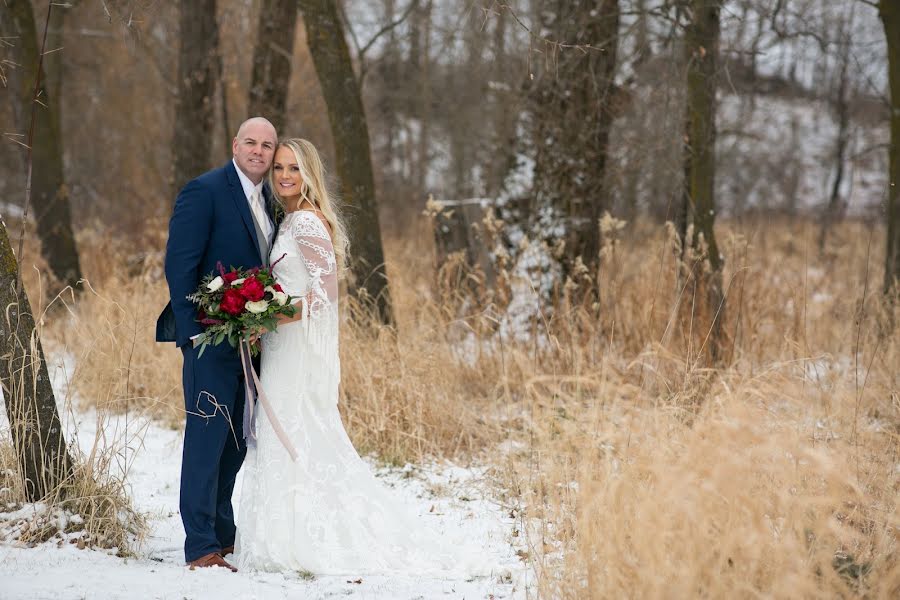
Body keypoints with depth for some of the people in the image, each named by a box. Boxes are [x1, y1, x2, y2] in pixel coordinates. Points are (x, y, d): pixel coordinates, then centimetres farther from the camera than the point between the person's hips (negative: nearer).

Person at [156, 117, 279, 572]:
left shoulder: (267, 202, 15)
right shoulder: (204, 191, -9)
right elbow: (179, 264, -14)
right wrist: (193, 330, -18)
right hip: (212, 339, -8)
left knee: (237, 440, 13)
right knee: (207, 436, -7)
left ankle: (223, 535, 25)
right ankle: (201, 547, -3)